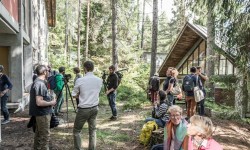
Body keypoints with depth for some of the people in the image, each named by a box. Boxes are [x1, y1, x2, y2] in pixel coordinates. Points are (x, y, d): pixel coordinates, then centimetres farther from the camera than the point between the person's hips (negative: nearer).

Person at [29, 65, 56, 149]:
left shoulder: (37, 82, 9)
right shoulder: (40, 84, -21)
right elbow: (39, 102, -26)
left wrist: (50, 99, 11)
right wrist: (51, 103, -13)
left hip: (40, 113, 10)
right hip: (43, 114, -10)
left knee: (39, 134, 20)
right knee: (45, 136, -1)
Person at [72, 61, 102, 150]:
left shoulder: (80, 80, -13)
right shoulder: (99, 80, 0)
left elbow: (74, 95, -4)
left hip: (83, 109, -4)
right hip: (95, 108, 4)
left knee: (77, 130, 13)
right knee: (93, 130, 16)